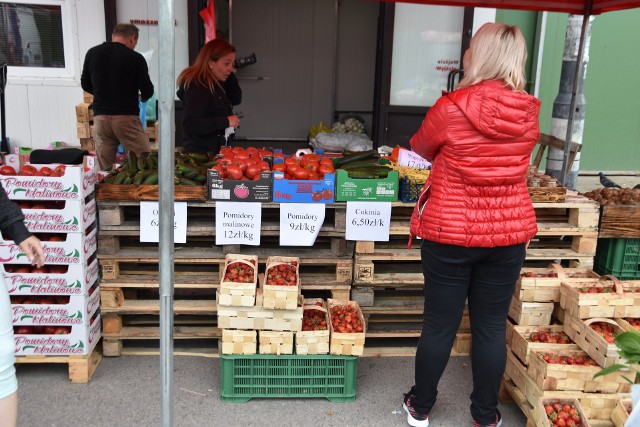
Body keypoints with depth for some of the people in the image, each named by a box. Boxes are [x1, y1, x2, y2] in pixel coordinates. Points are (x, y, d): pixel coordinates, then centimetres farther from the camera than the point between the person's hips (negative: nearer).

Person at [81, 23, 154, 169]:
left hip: (100, 117, 4)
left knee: (105, 169, 9)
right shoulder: (135, 58, -6)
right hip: (127, 117, -4)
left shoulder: (92, 53, 6)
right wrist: (142, 97, 21)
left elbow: (85, 84, 17)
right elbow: (147, 91, -2)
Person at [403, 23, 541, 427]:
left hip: (450, 233, -3)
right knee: (492, 326, 13)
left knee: (440, 325, 10)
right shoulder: (530, 113, -2)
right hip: (509, 234, 3)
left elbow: (420, 148, 5)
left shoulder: (451, 108, -15)